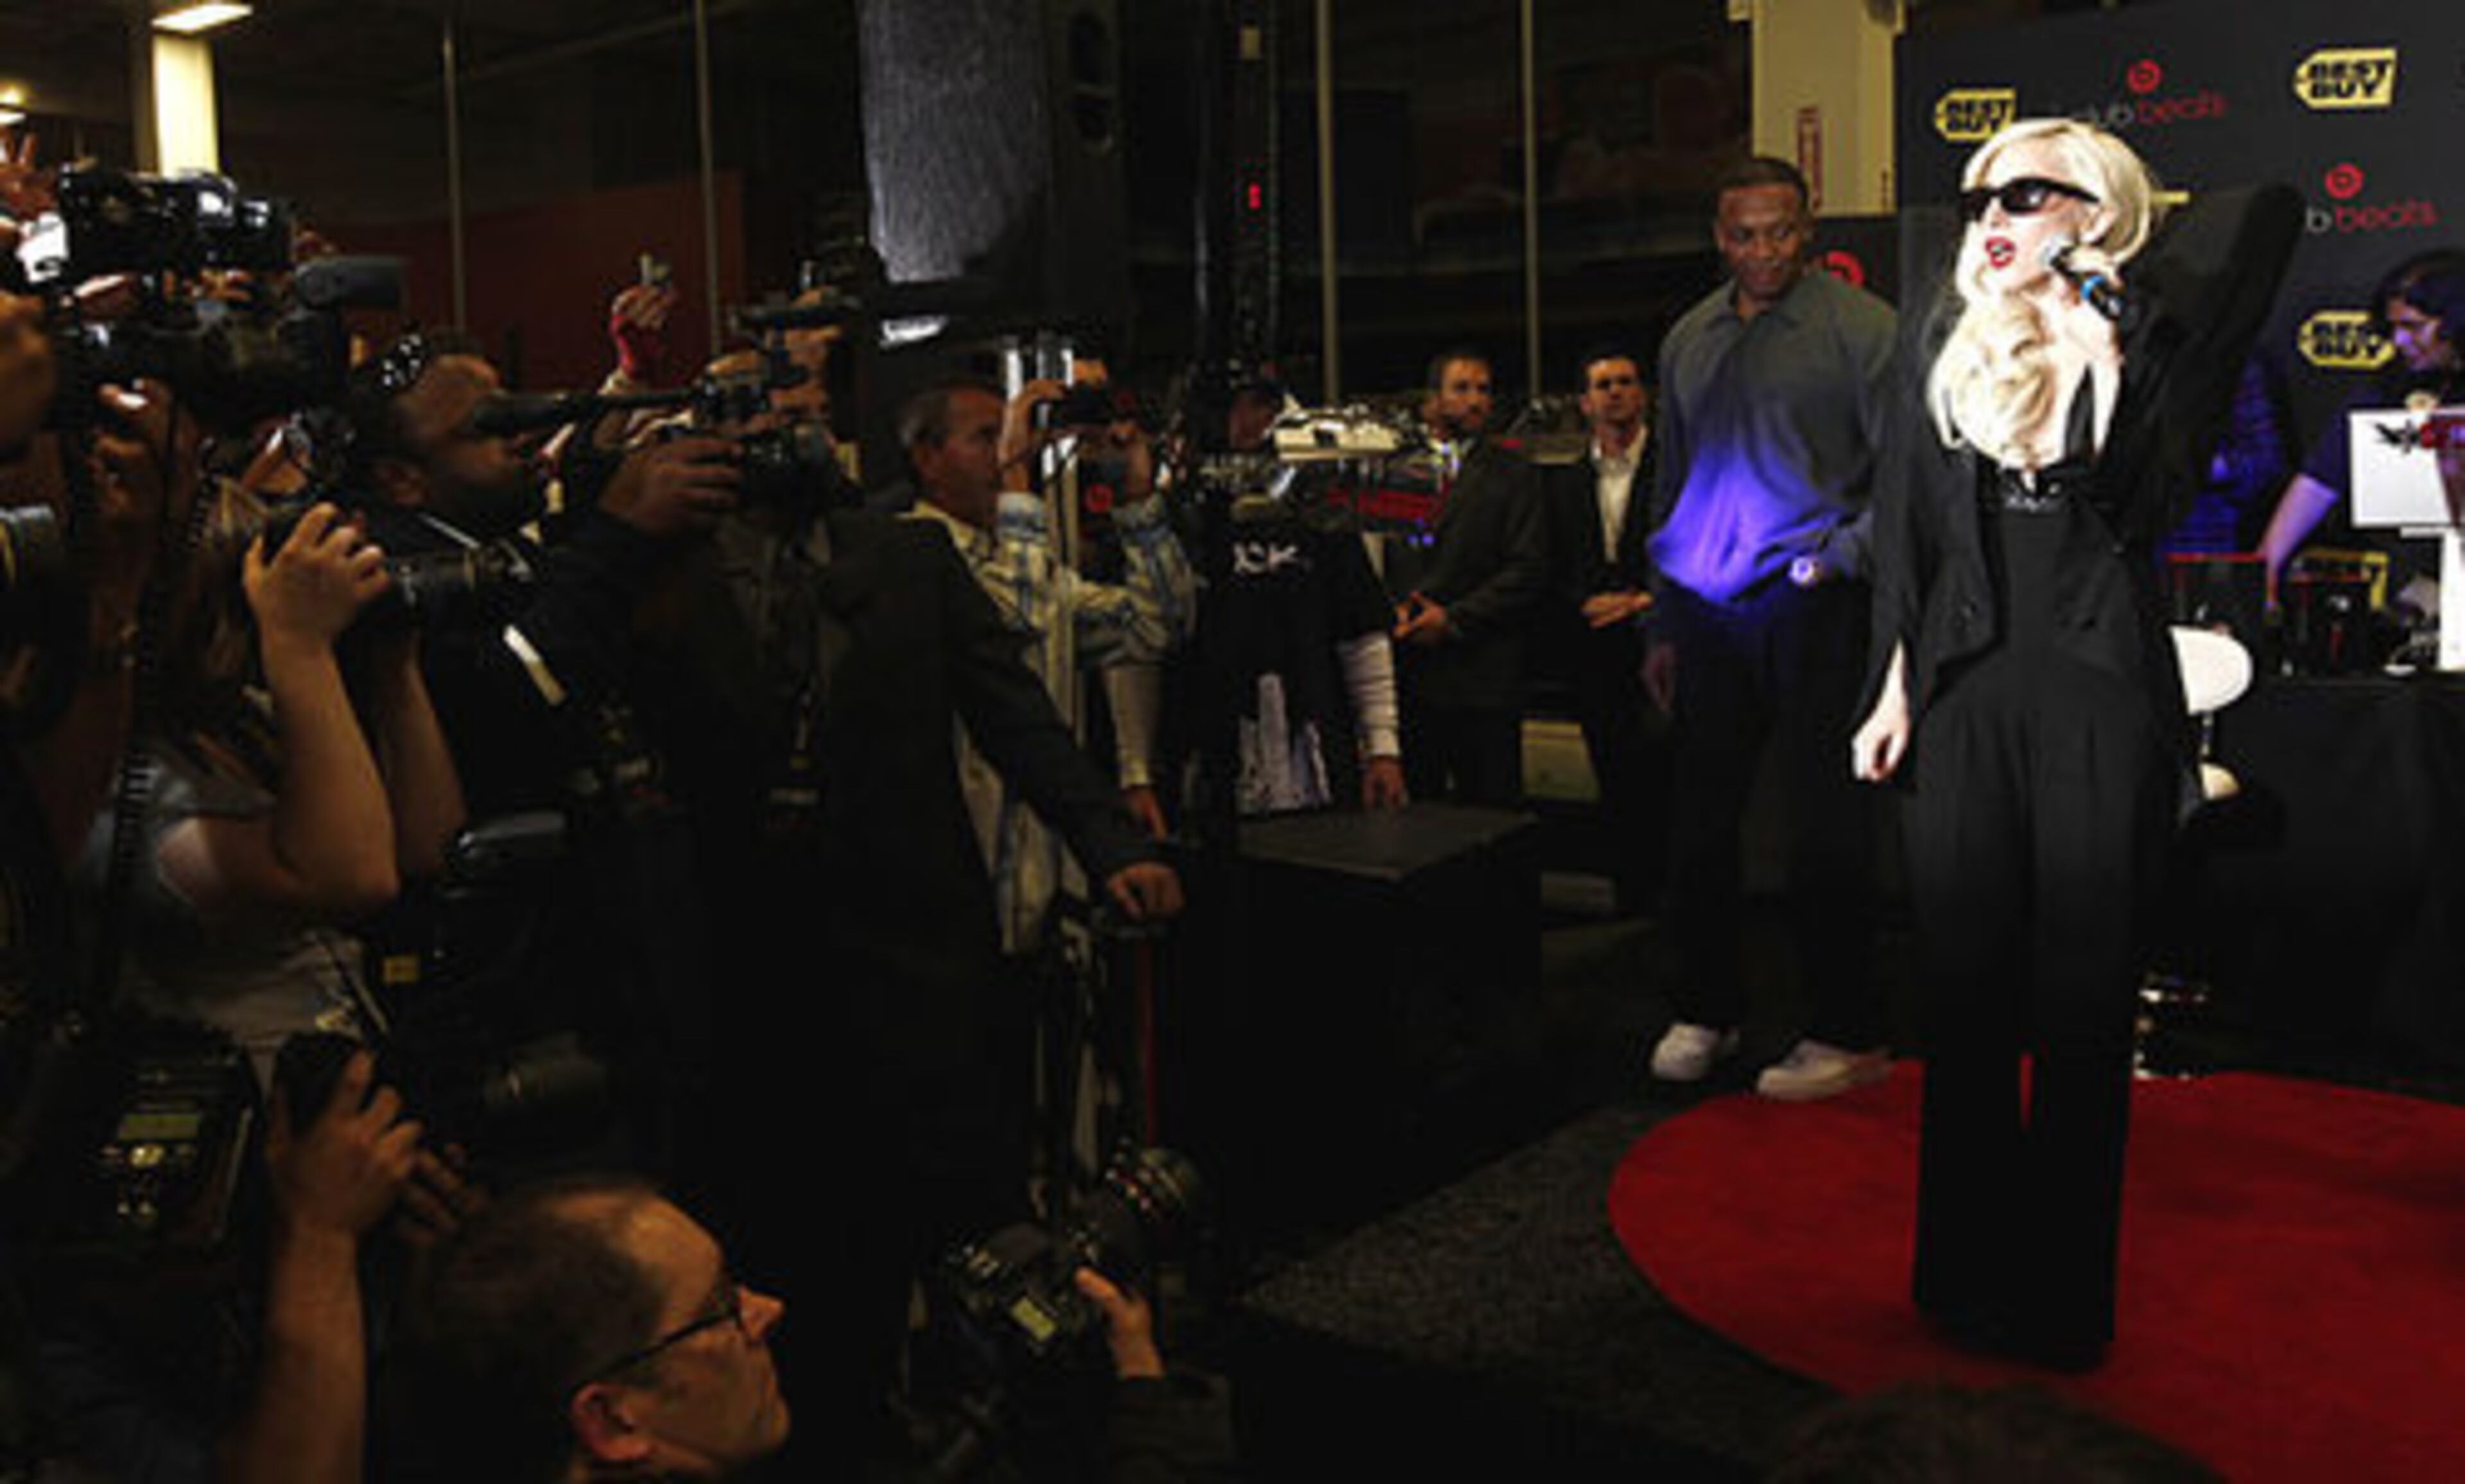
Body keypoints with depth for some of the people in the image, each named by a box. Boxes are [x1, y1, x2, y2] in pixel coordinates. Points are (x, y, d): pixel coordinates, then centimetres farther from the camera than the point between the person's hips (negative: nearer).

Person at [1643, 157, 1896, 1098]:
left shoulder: (1858, 328, -2)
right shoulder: (1688, 341, 15)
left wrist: (1841, 556, -16)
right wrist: (1662, 627, 16)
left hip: (1811, 606, -5)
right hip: (1706, 612, 5)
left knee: (1826, 825, 0)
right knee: (1700, 820, 9)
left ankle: (1846, 1036, 11)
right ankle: (1706, 1013, 24)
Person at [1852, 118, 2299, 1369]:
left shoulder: (2150, 344, 0)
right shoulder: (1943, 349, 8)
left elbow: (2140, 508, -13)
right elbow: (1907, 535, 10)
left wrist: (2103, 362, -14)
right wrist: (1894, 693, 8)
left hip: (2101, 699, -3)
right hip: (1963, 694, 3)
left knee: (2082, 1001, 4)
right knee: (1963, 993, 8)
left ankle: (2065, 1297, 17)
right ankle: (1967, 1273, 23)